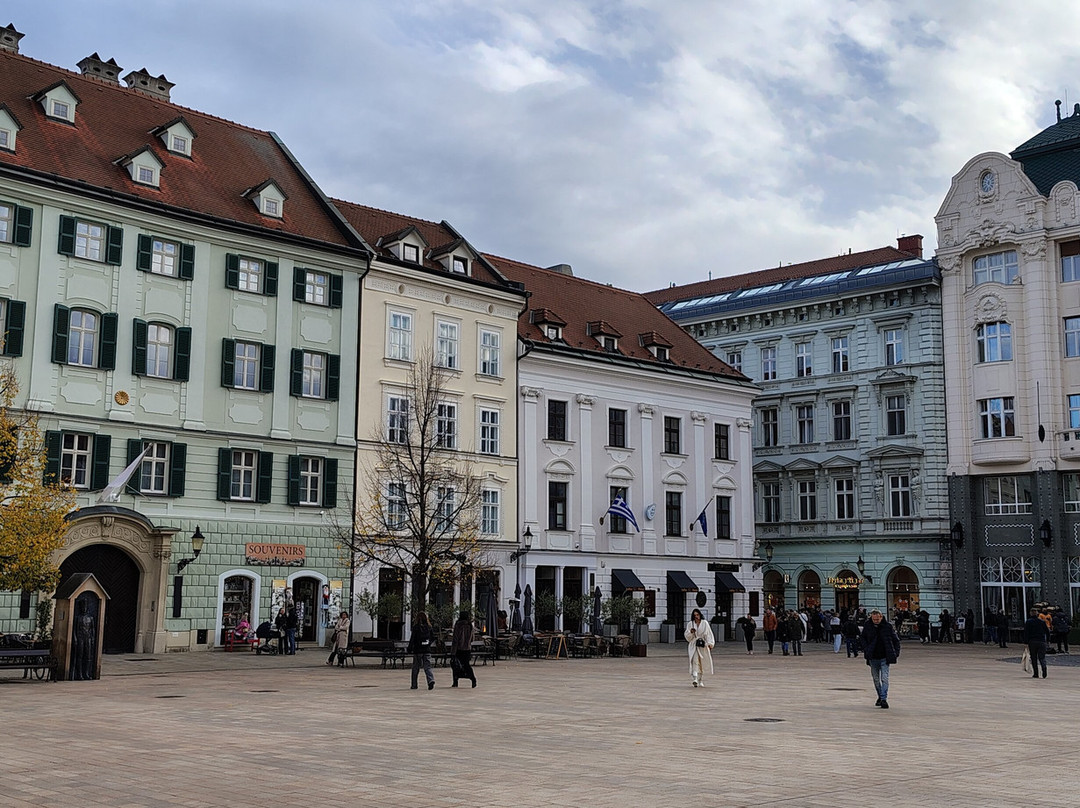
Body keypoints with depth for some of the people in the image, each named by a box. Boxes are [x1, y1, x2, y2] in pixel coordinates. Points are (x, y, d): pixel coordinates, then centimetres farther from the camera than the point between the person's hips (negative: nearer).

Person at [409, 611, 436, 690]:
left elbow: (412, 639, -9)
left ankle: (414, 685, 16)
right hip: (427, 651, 3)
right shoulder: (428, 627, 4)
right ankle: (431, 680, -22)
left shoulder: (416, 627, -8)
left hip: (418, 651, -3)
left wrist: (410, 648, -1)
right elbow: (433, 638, 7)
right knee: (427, 667, 2)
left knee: (415, 668, 11)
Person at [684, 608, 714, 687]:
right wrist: (691, 632, -14)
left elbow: (709, 634, 1)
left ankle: (701, 681, 20)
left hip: (703, 646, 1)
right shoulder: (690, 624, 6)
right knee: (695, 661, -19)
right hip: (693, 646, -1)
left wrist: (710, 644, -10)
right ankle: (694, 679, -30)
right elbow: (686, 636, 8)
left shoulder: (704, 623, 4)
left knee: (702, 664, 7)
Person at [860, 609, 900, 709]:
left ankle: (884, 699, -10)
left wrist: (896, 652, -3)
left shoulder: (888, 626, -7)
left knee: (884, 678, -10)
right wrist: (866, 650, -1)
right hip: (873, 658, 3)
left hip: (885, 658, -3)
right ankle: (880, 696, 29)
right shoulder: (867, 626, -2)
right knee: (876, 679, 13)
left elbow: (896, 640, 4)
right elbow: (863, 638, 12)